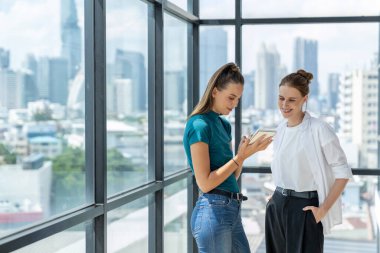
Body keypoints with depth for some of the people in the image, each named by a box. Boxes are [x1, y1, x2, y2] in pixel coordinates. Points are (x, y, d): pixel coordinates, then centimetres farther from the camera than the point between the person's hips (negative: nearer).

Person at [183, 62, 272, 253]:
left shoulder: (224, 124, 13)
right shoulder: (199, 125, -13)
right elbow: (204, 183, -17)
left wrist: (244, 151, -1)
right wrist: (241, 156, -16)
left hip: (232, 209, 9)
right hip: (213, 211, -9)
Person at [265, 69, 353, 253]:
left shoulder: (319, 130, -14)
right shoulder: (281, 128, 7)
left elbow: (342, 172, -12)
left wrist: (324, 209, -13)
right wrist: (279, 197, 12)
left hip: (304, 208, -6)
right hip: (276, 205, 6)